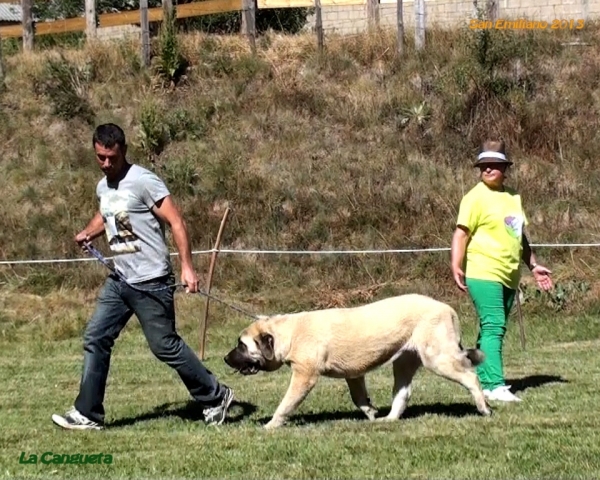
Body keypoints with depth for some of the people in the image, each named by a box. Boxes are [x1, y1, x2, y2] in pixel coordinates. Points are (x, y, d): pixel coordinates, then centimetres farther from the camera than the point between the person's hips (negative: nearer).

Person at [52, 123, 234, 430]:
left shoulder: (143, 181, -15)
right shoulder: (103, 187, 10)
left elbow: (176, 223, -16)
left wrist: (187, 267, -23)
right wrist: (89, 233, 12)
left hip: (151, 282, -8)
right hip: (119, 280, 8)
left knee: (164, 346, -3)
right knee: (95, 339, 4)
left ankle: (216, 398, 13)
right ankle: (87, 414, 9)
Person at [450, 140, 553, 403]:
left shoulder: (513, 196, 15)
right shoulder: (476, 197, -6)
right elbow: (461, 234, -12)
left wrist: (533, 266, 24)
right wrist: (456, 268, -23)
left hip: (509, 276, 7)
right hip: (483, 274, -7)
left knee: (495, 329, 10)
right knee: (493, 327, -15)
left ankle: (482, 379, 18)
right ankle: (495, 386, -21)